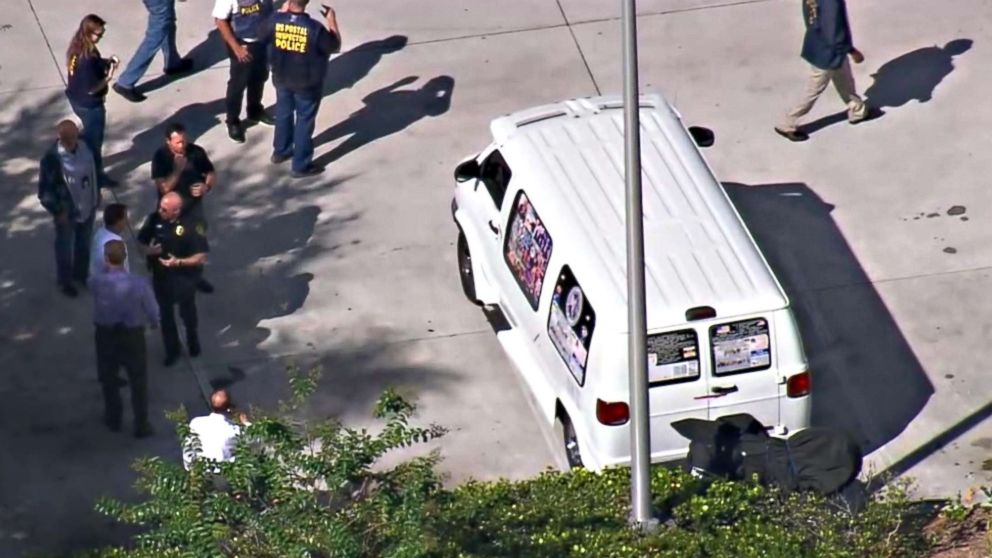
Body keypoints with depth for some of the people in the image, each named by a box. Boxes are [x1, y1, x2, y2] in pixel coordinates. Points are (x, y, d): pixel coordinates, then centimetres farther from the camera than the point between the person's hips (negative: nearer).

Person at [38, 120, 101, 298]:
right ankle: (65, 282, 37)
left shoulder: (84, 146, -10)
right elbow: (44, 189, -21)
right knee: (65, 247, 16)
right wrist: (57, 211, -17)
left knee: (84, 243, 26)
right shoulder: (52, 157, -28)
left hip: (87, 206, 6)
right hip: (67, 211, -6)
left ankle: (81, 273, 50)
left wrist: (96, 196, 14)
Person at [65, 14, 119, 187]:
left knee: (89, 133, 30)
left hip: (77, 99, 9)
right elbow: (92, 89, -30)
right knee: (95, 139, 13)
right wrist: (109, 75, -20)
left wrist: (106, 62, -5)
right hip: (89, 105, -9)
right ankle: (97, 175, 32)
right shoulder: (87, 59, -36)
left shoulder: (77, 46, -8)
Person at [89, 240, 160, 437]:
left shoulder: (96, 282, -25)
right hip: (132, 335, -1)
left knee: (109, 378, 24)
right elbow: (153, 313, -12)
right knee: (138, 381, 18)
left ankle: (113, 419, 41)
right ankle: (141, 425, 28)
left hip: (106, 334, 1)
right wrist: (153, 322, 8)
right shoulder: (139, 284, -27)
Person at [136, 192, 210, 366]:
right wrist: (148, 250, -23)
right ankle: (172, 350, 38)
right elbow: (141, 241, 0)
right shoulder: (154, 219, -14)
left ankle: (193, 342, 50)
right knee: (165, 315, 17)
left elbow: (201, 257, -20)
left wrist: (179, 262, -34)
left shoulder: (191, 226, -25)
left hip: (184, 278, -3)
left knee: (187, 313, 22)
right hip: (160, 276, 3)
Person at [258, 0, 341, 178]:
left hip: (281, 78, 4)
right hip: (307, 83, -4)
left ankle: (280, 151, 45)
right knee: (304, 121, 11)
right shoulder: (314, 28, -29)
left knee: (283, 113, 27)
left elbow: (262, 36, 4)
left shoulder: (276, 20, -19)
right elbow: (335, 47, -12)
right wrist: (332, 20, -3)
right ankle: (301, 165, 21)